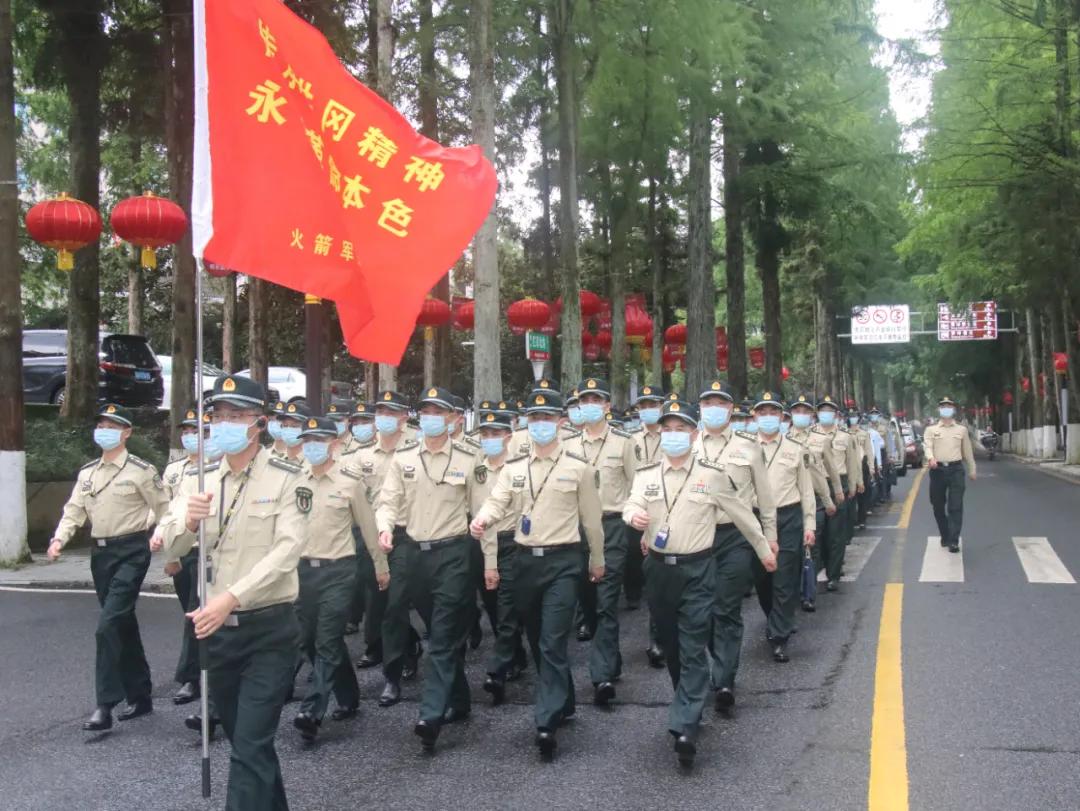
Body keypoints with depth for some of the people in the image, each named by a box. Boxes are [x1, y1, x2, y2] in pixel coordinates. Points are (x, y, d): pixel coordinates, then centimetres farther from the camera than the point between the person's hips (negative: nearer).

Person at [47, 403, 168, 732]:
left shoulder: (140, 470, -6)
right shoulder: (87, 472, 12)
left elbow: (165, 509, -2)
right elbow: (74, 510, 9)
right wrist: (59, 539, -5)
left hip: (131, 552, -7)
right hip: (100, 553, 7)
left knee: (109, 625, -15)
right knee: (123, 625, 13)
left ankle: (105, 705, -12)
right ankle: (140, 696, 24)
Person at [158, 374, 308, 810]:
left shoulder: (286, 477, -9)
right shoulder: (199, 478, 4)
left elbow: (288, 549, -19)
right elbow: (172, 546, -3)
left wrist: (230, 599, -28)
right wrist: (188, 521, -26)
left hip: (268, 629, -5)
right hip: (215, 628, 5)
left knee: (251, 747, -6)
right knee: (244, 737, 19)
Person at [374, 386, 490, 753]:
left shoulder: (468, 460, 0)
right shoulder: (403, 458, 6)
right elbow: (388, 501, 4)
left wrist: (490, 563, 3)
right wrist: (385, 528, -18)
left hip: (452, 554, -3)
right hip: (411, 551, 3)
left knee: (444, 637, -4)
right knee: (442, 633, 13)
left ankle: (432, 715, -6)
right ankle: (457, 701, 27)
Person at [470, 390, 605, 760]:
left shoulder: (579, 466, -2)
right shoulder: (513, 467, 8)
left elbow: (591, 518, 4)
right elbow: (497, 502, -3)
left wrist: (597, 560, 11)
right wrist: (482, 520, -25)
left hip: (563, 561, -5)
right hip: (525, 560, 5)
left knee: (553, 642, -11)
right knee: (537, 641, 14)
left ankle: (547, 722, -12)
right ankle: (563, 703, 32)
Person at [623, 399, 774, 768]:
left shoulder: (713, 475, -2)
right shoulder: (645, 474, 5)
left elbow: (741, 513, 9)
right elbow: (632, 503, -11)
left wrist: (763, 549, 16)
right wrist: (634, 515, -35)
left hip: (697, 569, -3)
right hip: (659, 568, 4)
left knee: (693, 649, -8)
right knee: (670, 645, 14)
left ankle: (685, 727, -11)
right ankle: (690, 705, 33)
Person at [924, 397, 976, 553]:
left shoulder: (962, 430, 12)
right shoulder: (931, 430, 8)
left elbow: (967, 451, 16)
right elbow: (927, 446, -8)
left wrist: (972, 470, 17)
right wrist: (930, 458, -29)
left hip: (956, 469, 0)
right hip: (937, 470, 1)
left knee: (956, 507, -9)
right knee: (938, 507, 8)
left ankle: (953, 541, -10)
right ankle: (945, 536, 25)